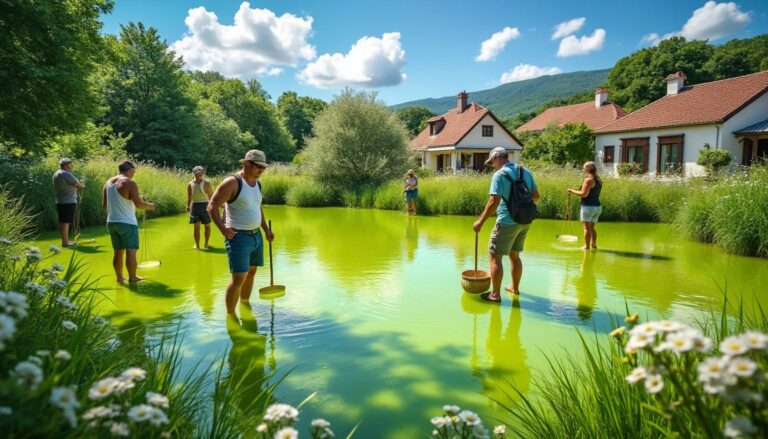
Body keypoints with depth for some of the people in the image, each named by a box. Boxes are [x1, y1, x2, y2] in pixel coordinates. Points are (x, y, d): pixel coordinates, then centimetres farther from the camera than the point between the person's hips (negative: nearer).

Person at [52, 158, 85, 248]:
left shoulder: (56, 174, 15)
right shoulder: (66, 174, -15)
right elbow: (77, 184, -10)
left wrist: (76, 186, 14)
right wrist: (83, 186, 11)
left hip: (60, 201, 10)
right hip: (68, 201, -10)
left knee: (62, 221, 12)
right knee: (66, 222, -7)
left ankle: (64, 240, 20)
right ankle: (65, 242, -6)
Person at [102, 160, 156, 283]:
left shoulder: (108, 183, 10)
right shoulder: (130, 183, -11)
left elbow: (104, 206, 13)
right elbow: (138, 204, -18)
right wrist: (150, 206, 0)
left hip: (111, 222, 7)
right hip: (127, 223, -7)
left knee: (118, 251, 14)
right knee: (131, 251, 0)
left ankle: (119, 277, 20)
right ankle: (132, 277, 4)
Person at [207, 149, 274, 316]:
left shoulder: (257, 183, 10)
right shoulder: (232, 182, -14)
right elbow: (212, 206, -14)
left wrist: (266, 229, 17)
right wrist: (223, 229, -22)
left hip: (256, 236, 8)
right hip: (239, 238, -8)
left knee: (251, 272, 16)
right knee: (239, 277, -11)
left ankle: (245, 304, 32)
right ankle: (230, 314, 1)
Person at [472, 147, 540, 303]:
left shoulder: (499, 174, -13)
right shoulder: (525, 172, 8)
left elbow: (493, 202, -21)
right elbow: (536, 195, 13)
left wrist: (480, 221, -13)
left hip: (507, 222, -7)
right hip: (524, 221, 8)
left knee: (495, 256, 1)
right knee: (514, 255, 21)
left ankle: (495, 294, 4)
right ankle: (515, 287, 34)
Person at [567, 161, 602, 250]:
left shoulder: (589, 180, -14)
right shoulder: (598, 180, 13)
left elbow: (584, 194, -18)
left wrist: (572, 191, -8)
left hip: (588, 206, -9)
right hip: (598, 207, 9)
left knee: (587, 227, -2)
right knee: (591, 227, 17)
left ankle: (586, 246, 0)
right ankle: (594, 244, 19)